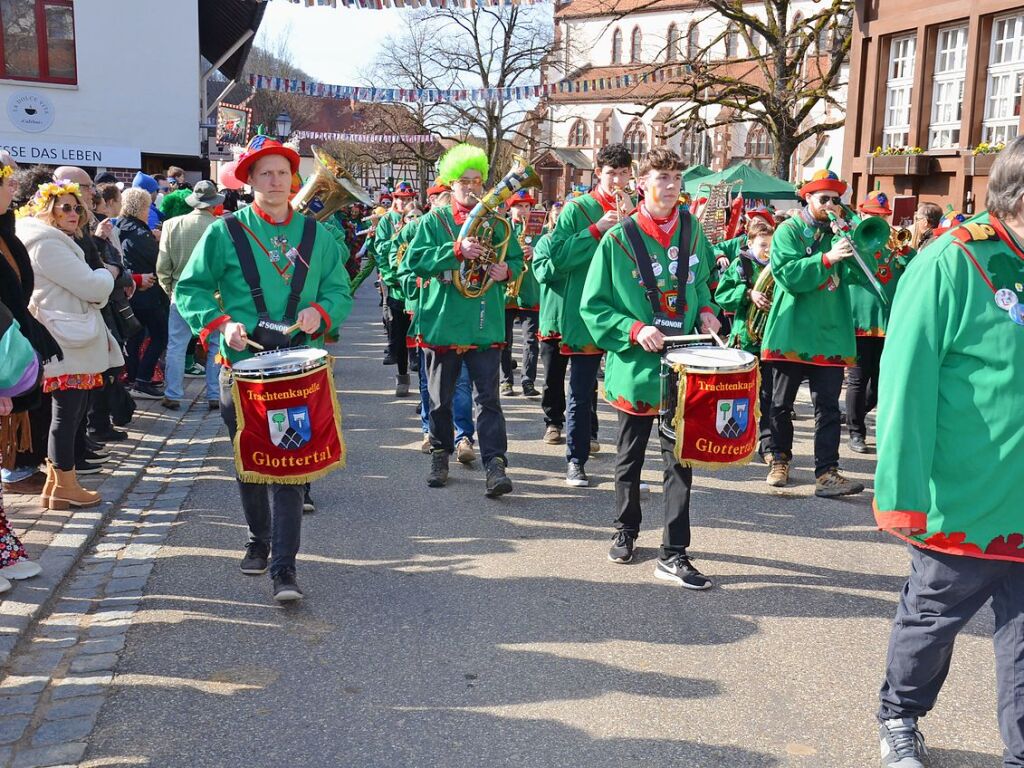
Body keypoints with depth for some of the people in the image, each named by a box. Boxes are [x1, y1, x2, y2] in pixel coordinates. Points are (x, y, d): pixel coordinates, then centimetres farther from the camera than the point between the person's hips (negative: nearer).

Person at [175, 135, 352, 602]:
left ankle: (284, 568, -5)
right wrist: (220, 323, -13)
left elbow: (340, 290, 13)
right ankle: (259, 541, 34)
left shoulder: (316, 235, 10)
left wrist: (319, 311, -9)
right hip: (242, 363, 0)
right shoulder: (225, 232, 4)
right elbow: (190, 289, 4)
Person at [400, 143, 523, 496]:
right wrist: (457, 250, -25)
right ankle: (440, 455, 29)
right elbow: (414, 260, -12)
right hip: (442, 324, 0)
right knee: (440, 399, 13)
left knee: (488, 398, -3)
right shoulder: (434, 221, 2)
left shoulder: (496, 221, 9)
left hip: (486, 325, 0)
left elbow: (517, 260, 14)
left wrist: (507, 270, -10)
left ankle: (495, 464, -4)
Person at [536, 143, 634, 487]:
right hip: (586, 316, -2)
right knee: (582, 393, 6)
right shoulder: (577, 209, -1)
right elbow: (556, 258, -11)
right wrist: (597, 229, -16)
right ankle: (575, 462, 18)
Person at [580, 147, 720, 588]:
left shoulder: (691, 228, 3)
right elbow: (593, 306, -6)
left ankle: (673, 555, 7)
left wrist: (706, 311, 1)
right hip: (636, 366, -2)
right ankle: (626, 530, 36)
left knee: (680, 459, 0)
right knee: (630, 456, 14)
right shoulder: (619, 238, -8)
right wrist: (634, 330, -20)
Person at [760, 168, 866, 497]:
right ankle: (780, 459, 26)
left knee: (828, 406, -2)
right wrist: (827, 258, -26)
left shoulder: (839, 233, 12)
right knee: (782, 403, 9)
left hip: (830, 334, 3)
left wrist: (847, 242, -14)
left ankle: (826, 472, -3)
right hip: (792, 332, -3)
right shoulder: (789, 231, 0)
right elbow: (789, 275, -17)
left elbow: (855, 273, -3)